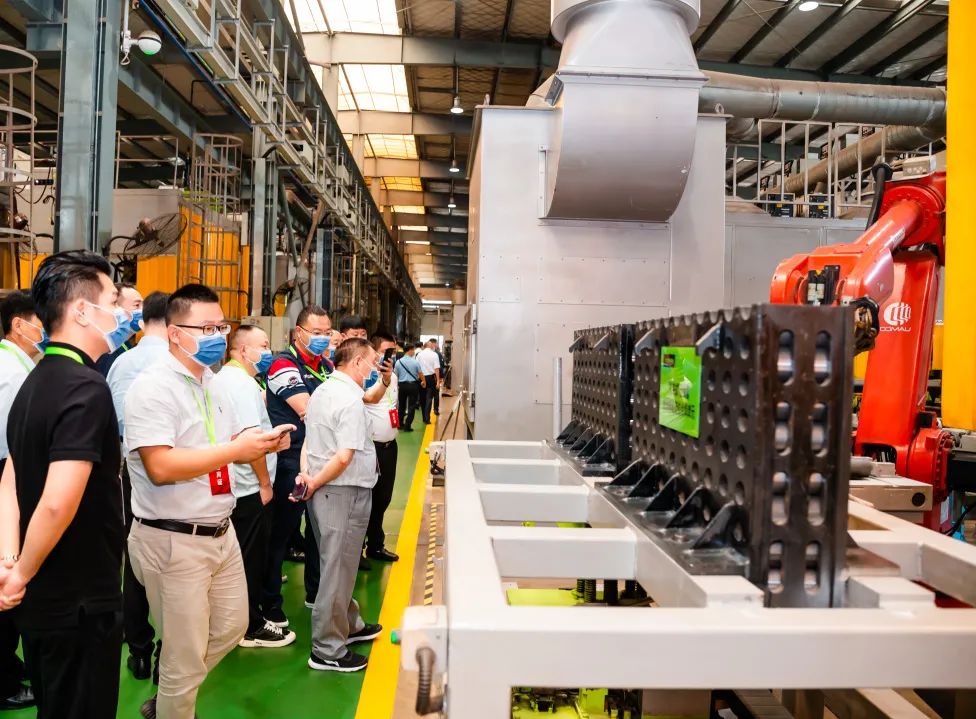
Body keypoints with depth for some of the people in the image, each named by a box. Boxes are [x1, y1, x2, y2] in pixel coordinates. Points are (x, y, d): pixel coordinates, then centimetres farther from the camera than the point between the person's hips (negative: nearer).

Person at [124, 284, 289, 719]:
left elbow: (234, 447, 16)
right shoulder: (152, 388, -18)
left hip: (220, 532, 9)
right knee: (185, 657, 6)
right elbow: (160, 467, -27)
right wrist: (234, 450, -26)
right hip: (172, 540, -9)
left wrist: (263, 443, -5)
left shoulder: (212, 386, 10)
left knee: (232, 626, 22)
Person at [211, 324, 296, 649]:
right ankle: (251, 628, 13)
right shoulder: (244, 383, -19)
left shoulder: (221, 378, 12)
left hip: (227, 485, 10)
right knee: (251, 559, 2)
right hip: (249, 488, -10)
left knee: (237, 555, 18)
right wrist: (265, 483, -16)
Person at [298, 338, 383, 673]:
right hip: (343, 492, -9)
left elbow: (309, 438, 11)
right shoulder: (351, 401, -20)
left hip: (321, 490, 10)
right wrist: (315, 483, -13)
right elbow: (344, 457, -25)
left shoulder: (322, 391, 9)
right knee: (338, 569, 1)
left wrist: (306, 473, -1)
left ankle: (349, 624, 39)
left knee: (338, 564, 22)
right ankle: (327, 651, 11)